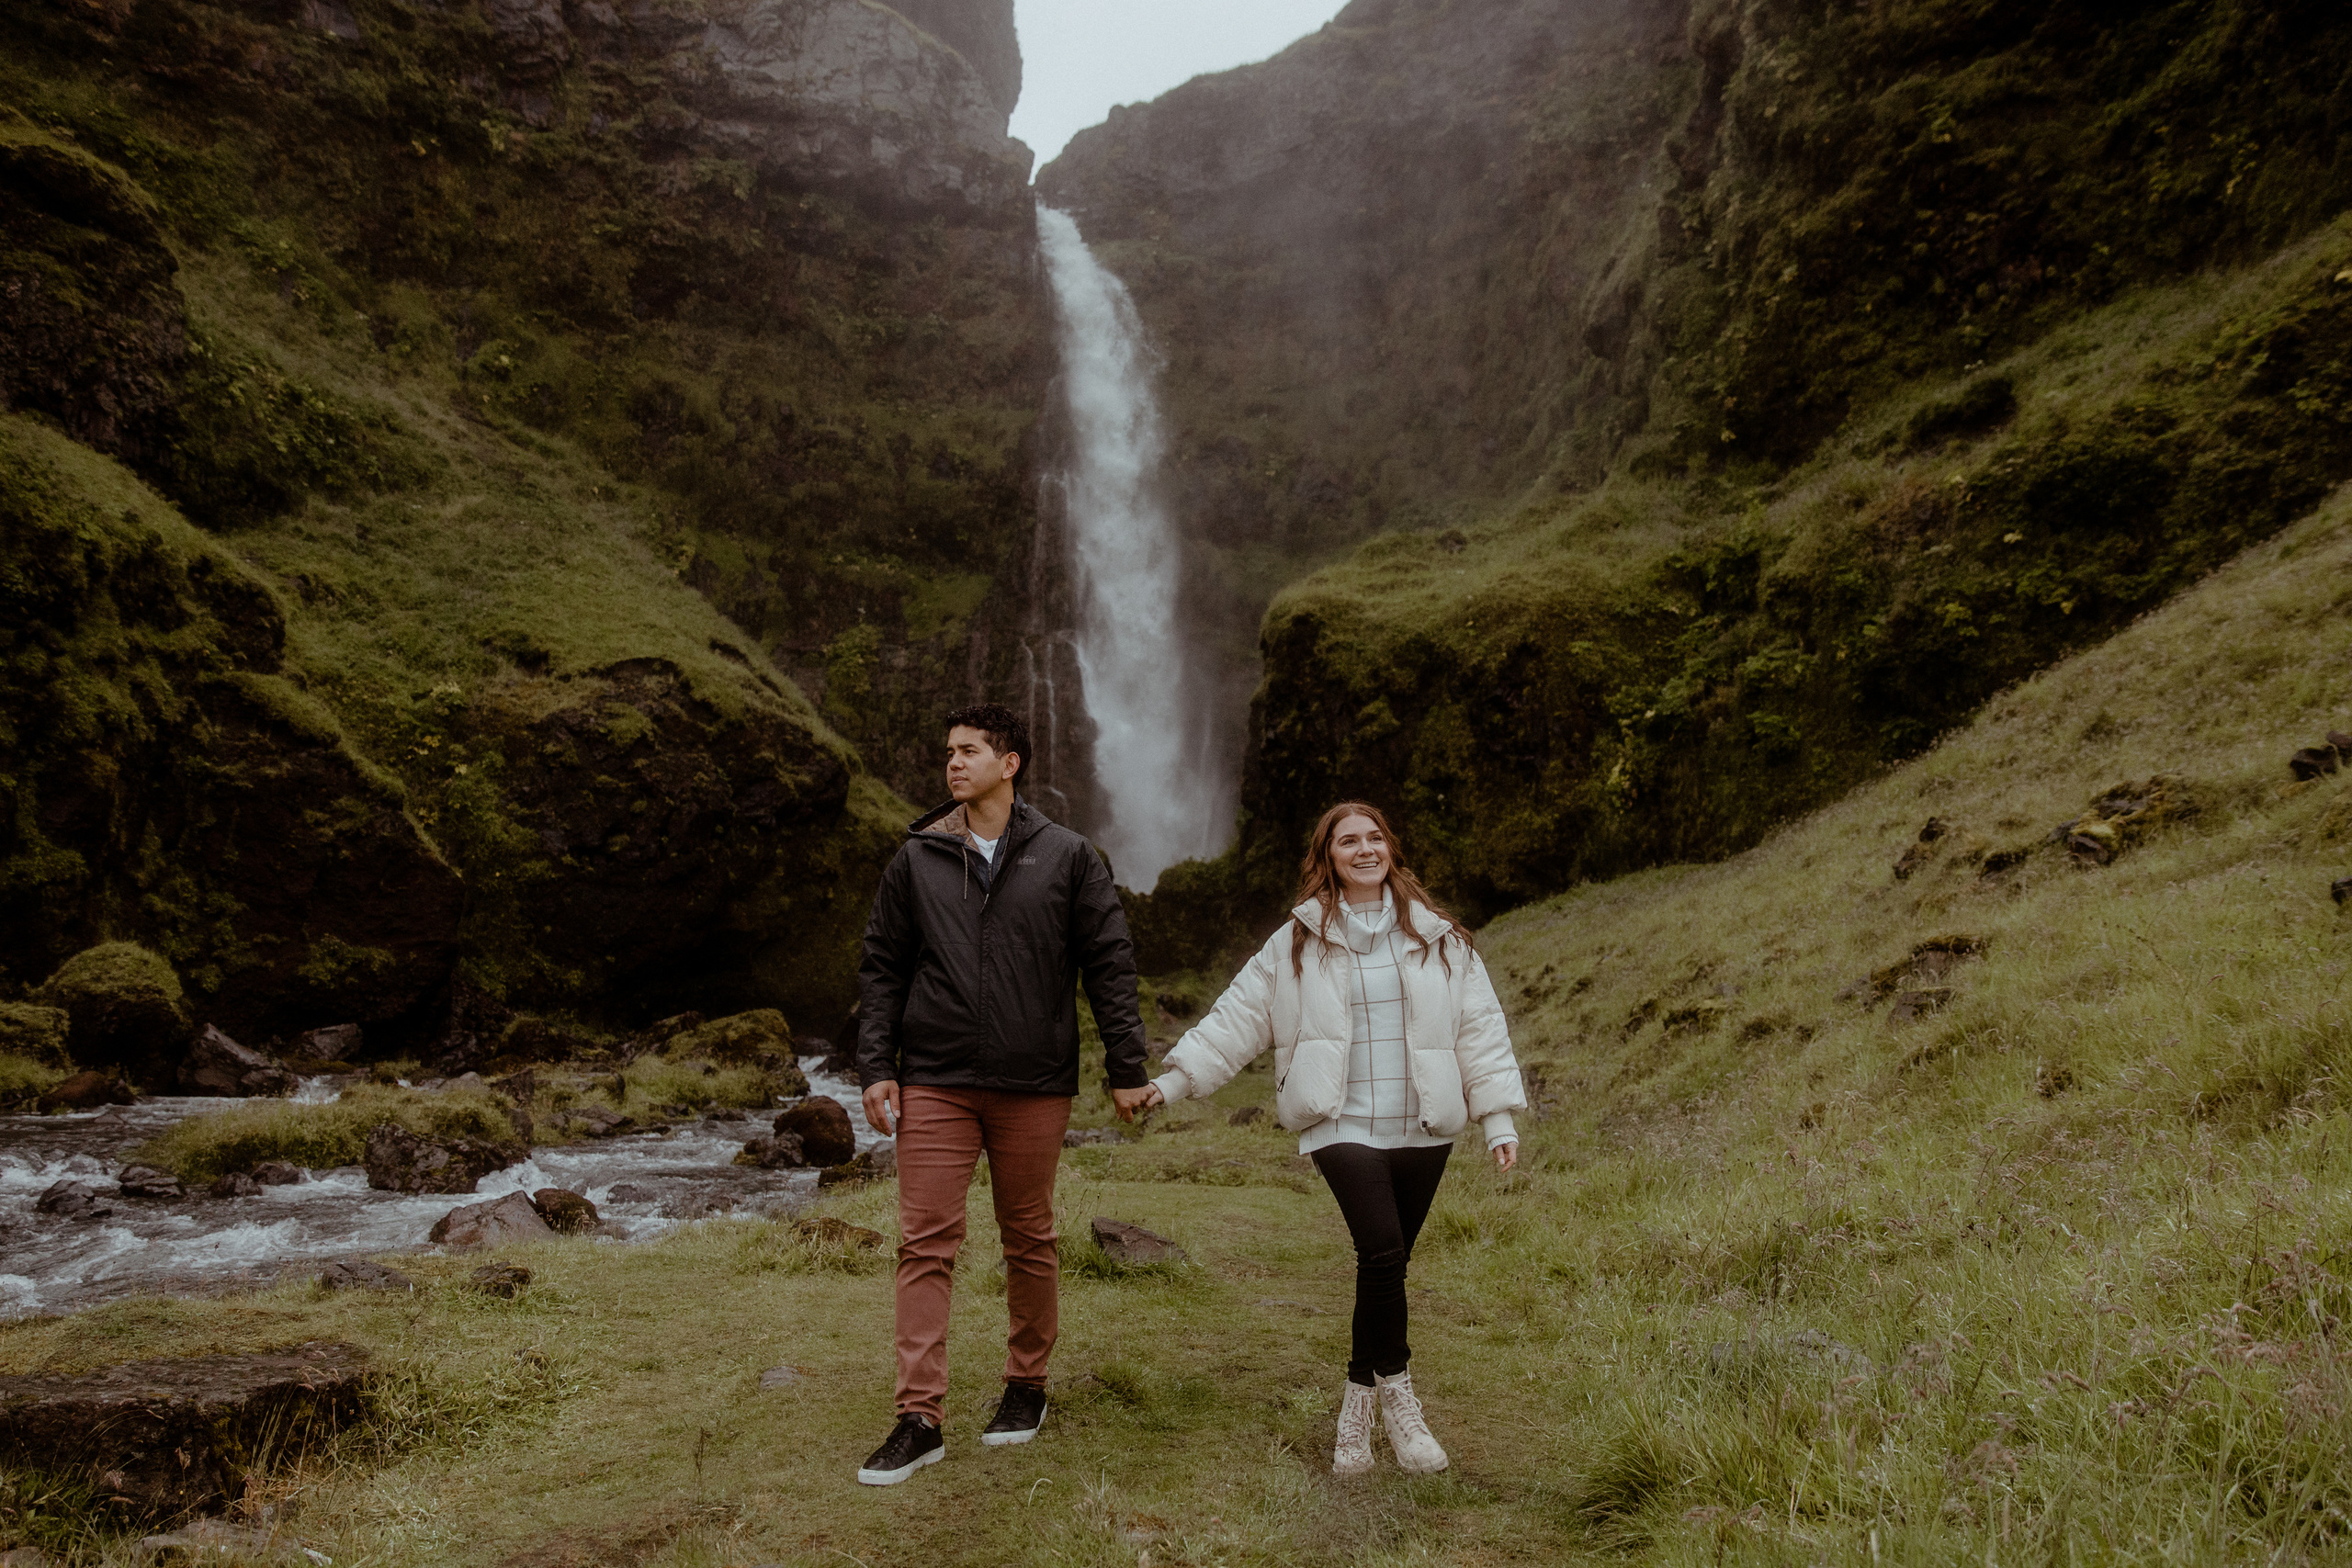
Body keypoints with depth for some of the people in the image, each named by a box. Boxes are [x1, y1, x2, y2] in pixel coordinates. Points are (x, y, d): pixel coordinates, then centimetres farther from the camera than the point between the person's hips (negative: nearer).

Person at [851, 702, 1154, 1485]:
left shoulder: (1068, 857, 2)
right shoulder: (916, 858, 6)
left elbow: (1110, 962, 2)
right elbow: (883, 967, 8)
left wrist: (1127, 1068, 0)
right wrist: (875, 1066, 0)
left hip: (1035, 1085, -1)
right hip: (934, 1084, 1)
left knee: (1029, 1240, 11)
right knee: (925, 1244, -3)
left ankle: (1027, 1383, 29)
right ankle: (920, 1417, 3)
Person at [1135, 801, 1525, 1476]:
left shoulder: (1438, 938, 9)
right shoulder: (1298, 942, 5)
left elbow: (1479, 1029, 9)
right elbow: (1238, 1017, 6)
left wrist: (1498, 1117, 4)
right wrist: (1175, 1078, 2)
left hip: (1423, 1129, 2)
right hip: (1343, 1126, -2)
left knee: (1387, 1265, 5)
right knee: (1382, 1253, -19)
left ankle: (1359, 1407, 21)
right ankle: (1397, 1396, 0)